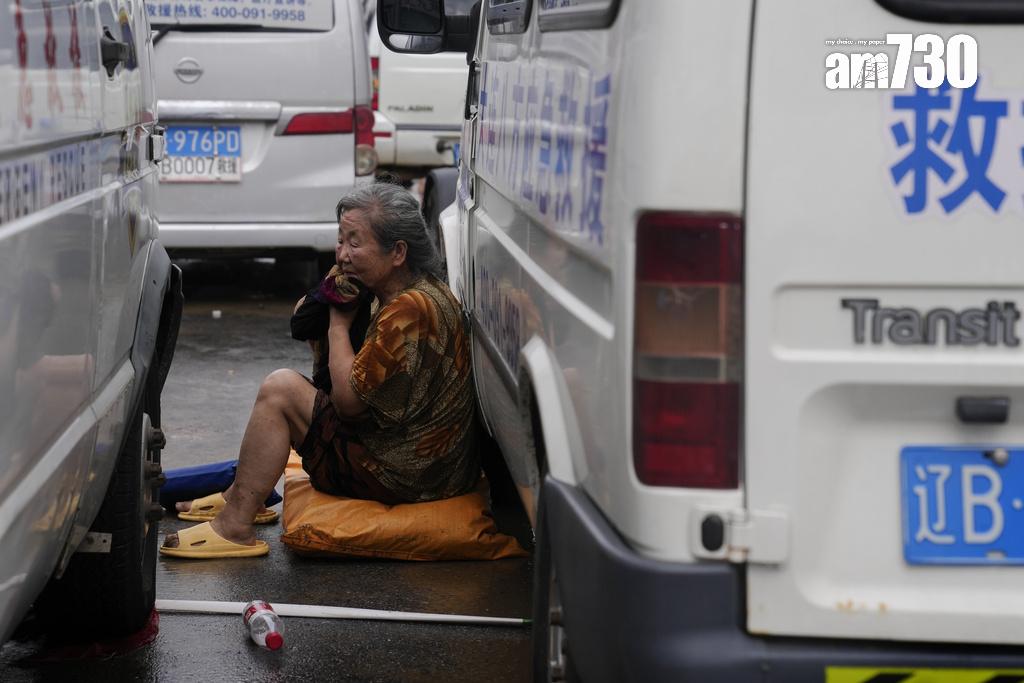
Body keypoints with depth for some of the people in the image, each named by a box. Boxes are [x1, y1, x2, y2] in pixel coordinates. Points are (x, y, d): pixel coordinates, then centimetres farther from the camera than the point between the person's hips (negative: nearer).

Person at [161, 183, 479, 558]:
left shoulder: (410, 309, -23)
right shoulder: (426, 292, 10)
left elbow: (349, 399, -23)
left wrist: (338, 323, -10)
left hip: (404, 476, -11)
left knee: (280, 389, -11)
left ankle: (234, 526, -8)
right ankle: (240, 498, 26)